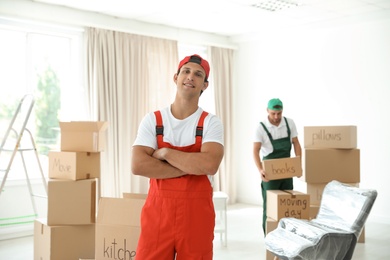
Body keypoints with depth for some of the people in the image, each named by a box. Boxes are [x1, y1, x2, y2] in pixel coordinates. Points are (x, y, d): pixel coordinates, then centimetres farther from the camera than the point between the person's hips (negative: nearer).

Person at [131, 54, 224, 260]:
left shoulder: (210, 122, -1)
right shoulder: (153, 120, 1)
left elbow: (209, 164, -19)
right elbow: (138, 166, -13)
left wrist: (165, 153, -13)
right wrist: (191, 168, -15)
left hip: (196, 213, -1)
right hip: (157, 211, 1)